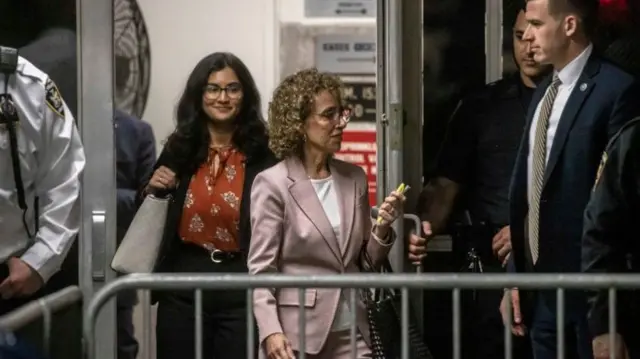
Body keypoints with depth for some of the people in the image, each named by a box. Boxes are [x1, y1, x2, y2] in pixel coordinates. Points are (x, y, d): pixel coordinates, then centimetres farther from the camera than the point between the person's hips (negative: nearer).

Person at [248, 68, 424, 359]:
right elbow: (261, 270, -9)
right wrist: (271, 332, -21)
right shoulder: (273, 184, -6)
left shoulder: (355, 178, 10)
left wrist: (382, 228, -5)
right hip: (296, 334, -4)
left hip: (351, 332, 4)